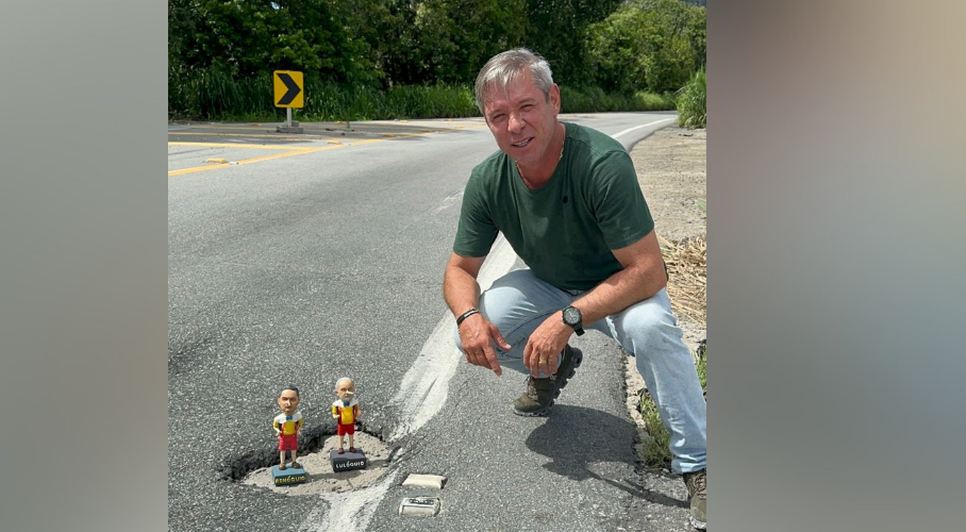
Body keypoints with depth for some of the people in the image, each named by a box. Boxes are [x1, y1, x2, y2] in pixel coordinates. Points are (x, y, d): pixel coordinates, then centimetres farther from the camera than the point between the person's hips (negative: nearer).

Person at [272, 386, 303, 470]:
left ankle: (294, 462, 39)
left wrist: (299, 429, -21)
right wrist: (278, 431, -24)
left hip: (293, 436, 1)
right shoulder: (278, 418, -24)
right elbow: (275, 426, -7)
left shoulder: (297, 415, -22)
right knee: (282, 450, 16)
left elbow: (300, 424, -4)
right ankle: (282, 463, 35)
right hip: (283, 437, -1)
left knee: (294, 450, 18)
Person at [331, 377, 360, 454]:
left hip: (351, 424, 1)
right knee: (341, 437, 16)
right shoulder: (337, 404, -21)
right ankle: (341, 447, 35)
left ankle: (351, 447, 37)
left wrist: (358, 414, -28)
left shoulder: (354, 403, -19)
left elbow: (356, 412, -8)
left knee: (351, 436, 18)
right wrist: (335, 416, -31)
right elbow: (334, 414, -10)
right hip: (341, 424, -1)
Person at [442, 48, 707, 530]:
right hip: (546, 286, 5)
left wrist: (567, 319, -38)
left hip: (619, 287, -4)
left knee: (650, 326, -37)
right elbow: (461, 268, -6)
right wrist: (469, 316, -28)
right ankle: (554, 366, 15)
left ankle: (697, 465, -18)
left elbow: (649, 271, -31)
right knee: (473, 335, -19)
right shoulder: (487, 181, -16)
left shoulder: (603, 161, -31)